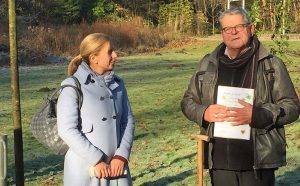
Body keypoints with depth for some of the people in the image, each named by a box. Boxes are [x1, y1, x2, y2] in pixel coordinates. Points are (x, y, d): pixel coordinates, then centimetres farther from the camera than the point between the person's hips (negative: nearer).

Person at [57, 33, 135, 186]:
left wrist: (122, 156, -6)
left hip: (115, 166, 5)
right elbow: (67, 130, -14)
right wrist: (96, 160, -15)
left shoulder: (117, 84, 8)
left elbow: (128, 121, 8)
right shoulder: (73, 87, -9)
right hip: (84, 169, -5)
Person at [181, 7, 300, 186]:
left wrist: (256, 115, -18)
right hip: (219, 160, 3)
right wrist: (204, 112, -8)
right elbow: (188, 102, 15)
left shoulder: (271, 64, 0)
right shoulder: (208, 64, 9)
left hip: (259, 159, -3)